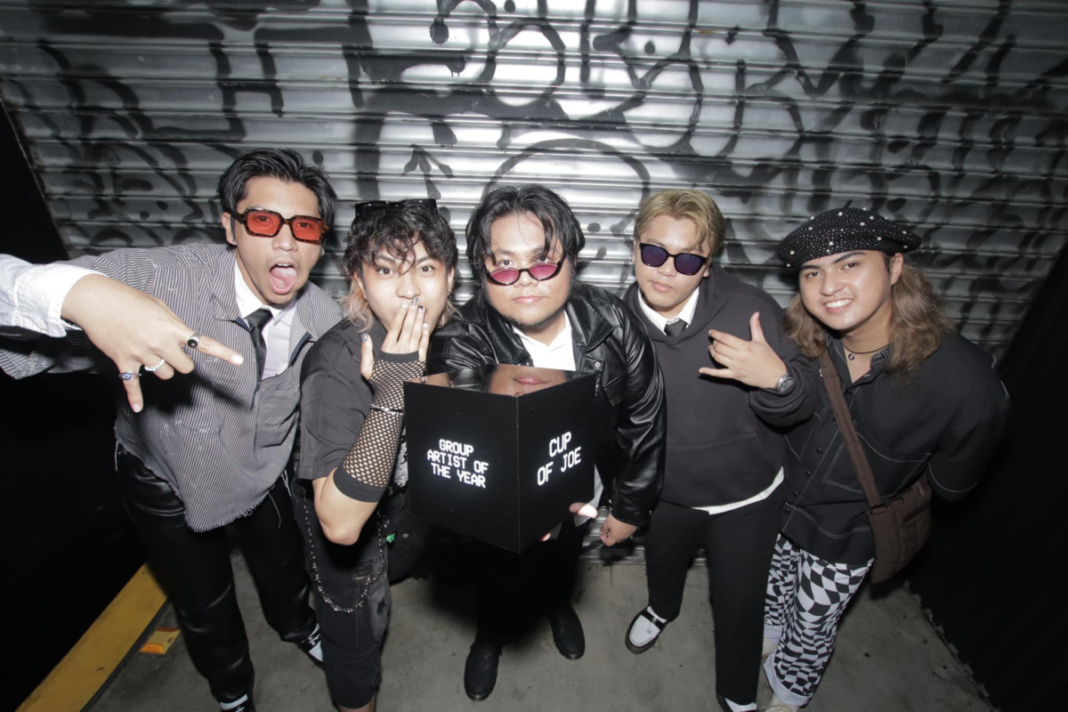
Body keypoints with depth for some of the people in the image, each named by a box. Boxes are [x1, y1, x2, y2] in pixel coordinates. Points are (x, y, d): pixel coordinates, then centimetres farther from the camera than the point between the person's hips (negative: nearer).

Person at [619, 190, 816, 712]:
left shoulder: (751, 311, -26)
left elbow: (799, 409, -17)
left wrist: (777, 378, -38)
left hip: (746, 499, -2)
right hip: (665, 495, 3)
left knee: (739, 604, 19)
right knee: (661, 565, 31)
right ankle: (662, 608, 69)